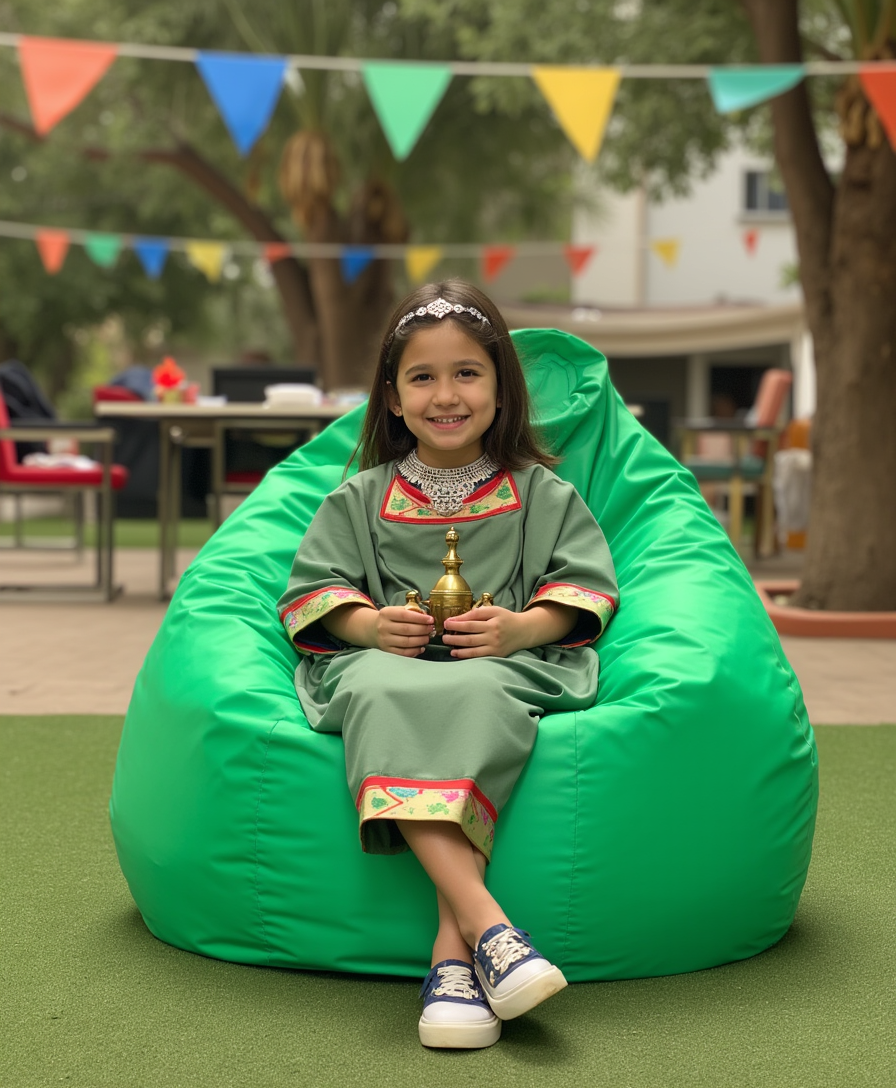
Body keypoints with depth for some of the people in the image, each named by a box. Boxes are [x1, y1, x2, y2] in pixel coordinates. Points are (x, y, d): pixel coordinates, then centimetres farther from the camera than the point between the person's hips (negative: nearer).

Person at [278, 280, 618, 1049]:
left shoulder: (540, 494, 14)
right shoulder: (361, 498, 17)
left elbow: (583, 584, 10)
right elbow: (316, 587, 14)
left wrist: (522, 626, -10)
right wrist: (370, 624, -7)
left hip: (504, 663, -1)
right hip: (387, 660, 1)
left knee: (474, 696, -40)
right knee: (382, 698, -38)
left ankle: (452, 949, -44)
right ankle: (485, 923, -47)